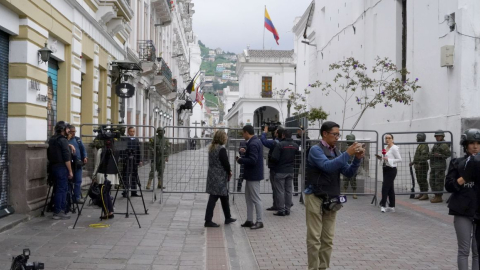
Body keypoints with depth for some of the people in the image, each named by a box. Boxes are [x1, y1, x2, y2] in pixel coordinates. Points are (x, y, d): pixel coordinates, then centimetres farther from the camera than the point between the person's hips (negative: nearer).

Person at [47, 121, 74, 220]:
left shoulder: (52, 140, 14)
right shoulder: (63, 140, -13)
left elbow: (49, 155, 19)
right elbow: (66, 158, -17)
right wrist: (70, 171, -14)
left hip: (54, 166, 9)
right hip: (61, 167, -9)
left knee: (61, 189, 15)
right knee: (61, 189, -5)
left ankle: (61, 209, 18)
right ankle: (58, 212, -3)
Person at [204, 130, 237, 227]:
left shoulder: (211, 148, 10)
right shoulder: (221, 149, -16)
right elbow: (225, 163, -16)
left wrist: (228, 171, 9)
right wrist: (229, 172, 4)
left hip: (212, 176, 9)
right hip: (219, 178, -9)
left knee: (224, 197, 19)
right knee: (213, 198, -5)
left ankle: (228, 218, 30)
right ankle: (208, 221, -1)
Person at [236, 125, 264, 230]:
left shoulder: (253, 144, -21)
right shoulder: (256, 141, 11)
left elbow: (252, 160, -27)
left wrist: (240, 160, -15)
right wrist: (246, 151, 9)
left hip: (253, 175, -11)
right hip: (251, 175, 11)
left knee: (256, 199, -2)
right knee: (249, 198, 16)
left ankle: (260, 221, 6)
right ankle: (249, 220, 24)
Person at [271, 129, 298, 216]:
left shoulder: (280, 145, -16)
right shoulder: (295, 145, 3)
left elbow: (274, 158, -17)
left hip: (280, 171, -5)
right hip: (290, 171, 5)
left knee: (280, 191, 1)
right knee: (288, 190, 12)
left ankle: (281, 210, 2)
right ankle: (287, 209, 16)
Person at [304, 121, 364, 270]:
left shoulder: (336, 152, 10)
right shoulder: (316, 150, -9)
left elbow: (349, 173, 7)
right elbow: (327, 166, -25)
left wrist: (357, 159, -8)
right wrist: (347, 154, -26)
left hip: (331, 200, 6)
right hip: (315, 198, -6)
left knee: (328, 239, 8)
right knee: (314, 238, -3)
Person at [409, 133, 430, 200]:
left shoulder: (424, 146, -14)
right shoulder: (419, 145, 17)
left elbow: (424, 156, -24)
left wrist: (420, 164, -29)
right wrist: (413, 162, 27)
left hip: (422, 166, -10)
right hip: (418, 166, 10)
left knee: (423, 180, -7)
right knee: (419, 180, 12)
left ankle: (425, 194, -3)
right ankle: (421, 193, 19)